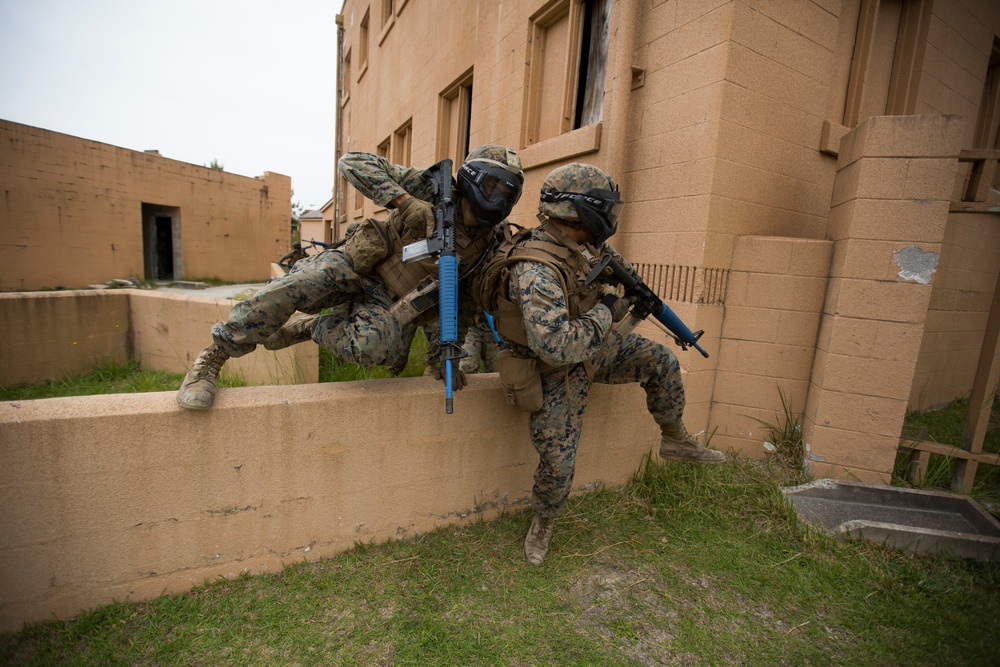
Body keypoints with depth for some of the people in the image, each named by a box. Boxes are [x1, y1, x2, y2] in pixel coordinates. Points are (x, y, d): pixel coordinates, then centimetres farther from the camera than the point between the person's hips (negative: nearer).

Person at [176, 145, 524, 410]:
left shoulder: (488, 243, 3)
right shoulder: (434, 189, -6)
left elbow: (464, 298, 13)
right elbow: (353, 163, -9)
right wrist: (406, 201, -24)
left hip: (385, 301, 1)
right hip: (356, 266, -1)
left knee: (375, 345, -35)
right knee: (295, 285, -33)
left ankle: (308, 327, -3)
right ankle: (212, 357, -9)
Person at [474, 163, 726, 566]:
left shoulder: (576, 244, -7)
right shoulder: (536, 271, -36)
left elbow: (604, 249, 20)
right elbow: (558, 346, -44)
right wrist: (605, 310, -29)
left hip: (590, 348, 8)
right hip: (556, 373, -8)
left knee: (661, 361, 4)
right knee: (558, 464, -3)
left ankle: (675, 440, 27)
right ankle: (543, 524, 30)